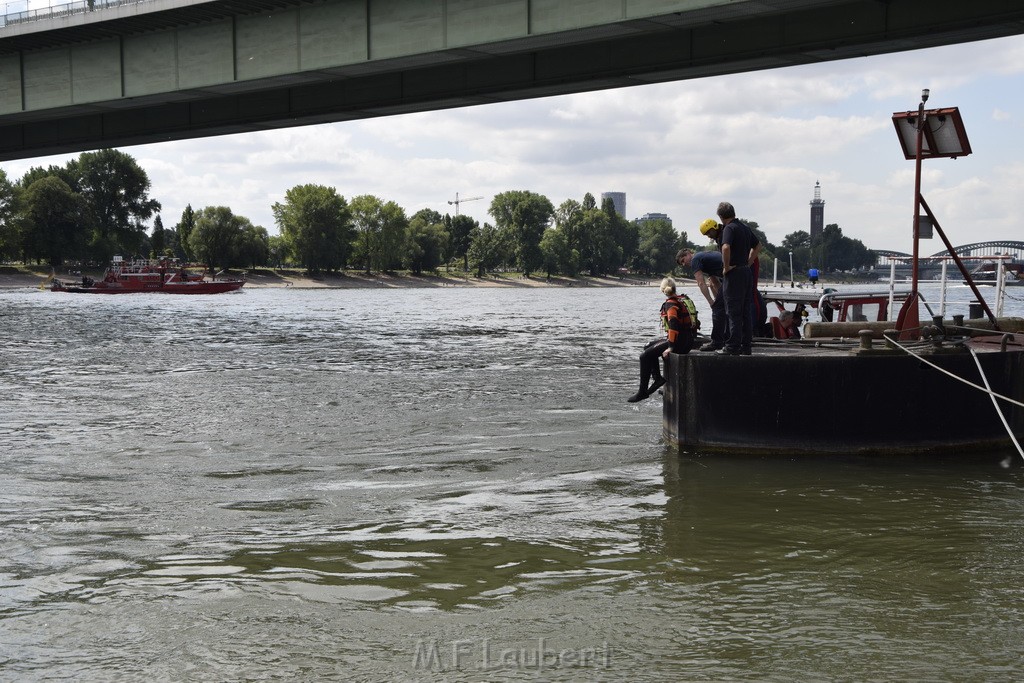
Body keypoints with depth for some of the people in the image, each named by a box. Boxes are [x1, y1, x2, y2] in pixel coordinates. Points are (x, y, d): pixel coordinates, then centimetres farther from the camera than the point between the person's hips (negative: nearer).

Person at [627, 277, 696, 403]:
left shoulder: (671, 304, -15)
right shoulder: (685, 298, 13)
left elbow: (674, 325, -26)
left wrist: (670, 347, -24)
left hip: (680, 342, -10)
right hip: (688, 341, 10)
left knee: (645, 356, -7)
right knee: (649, 346, 23)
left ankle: (642, 392, -4)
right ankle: (657, 377, 17)